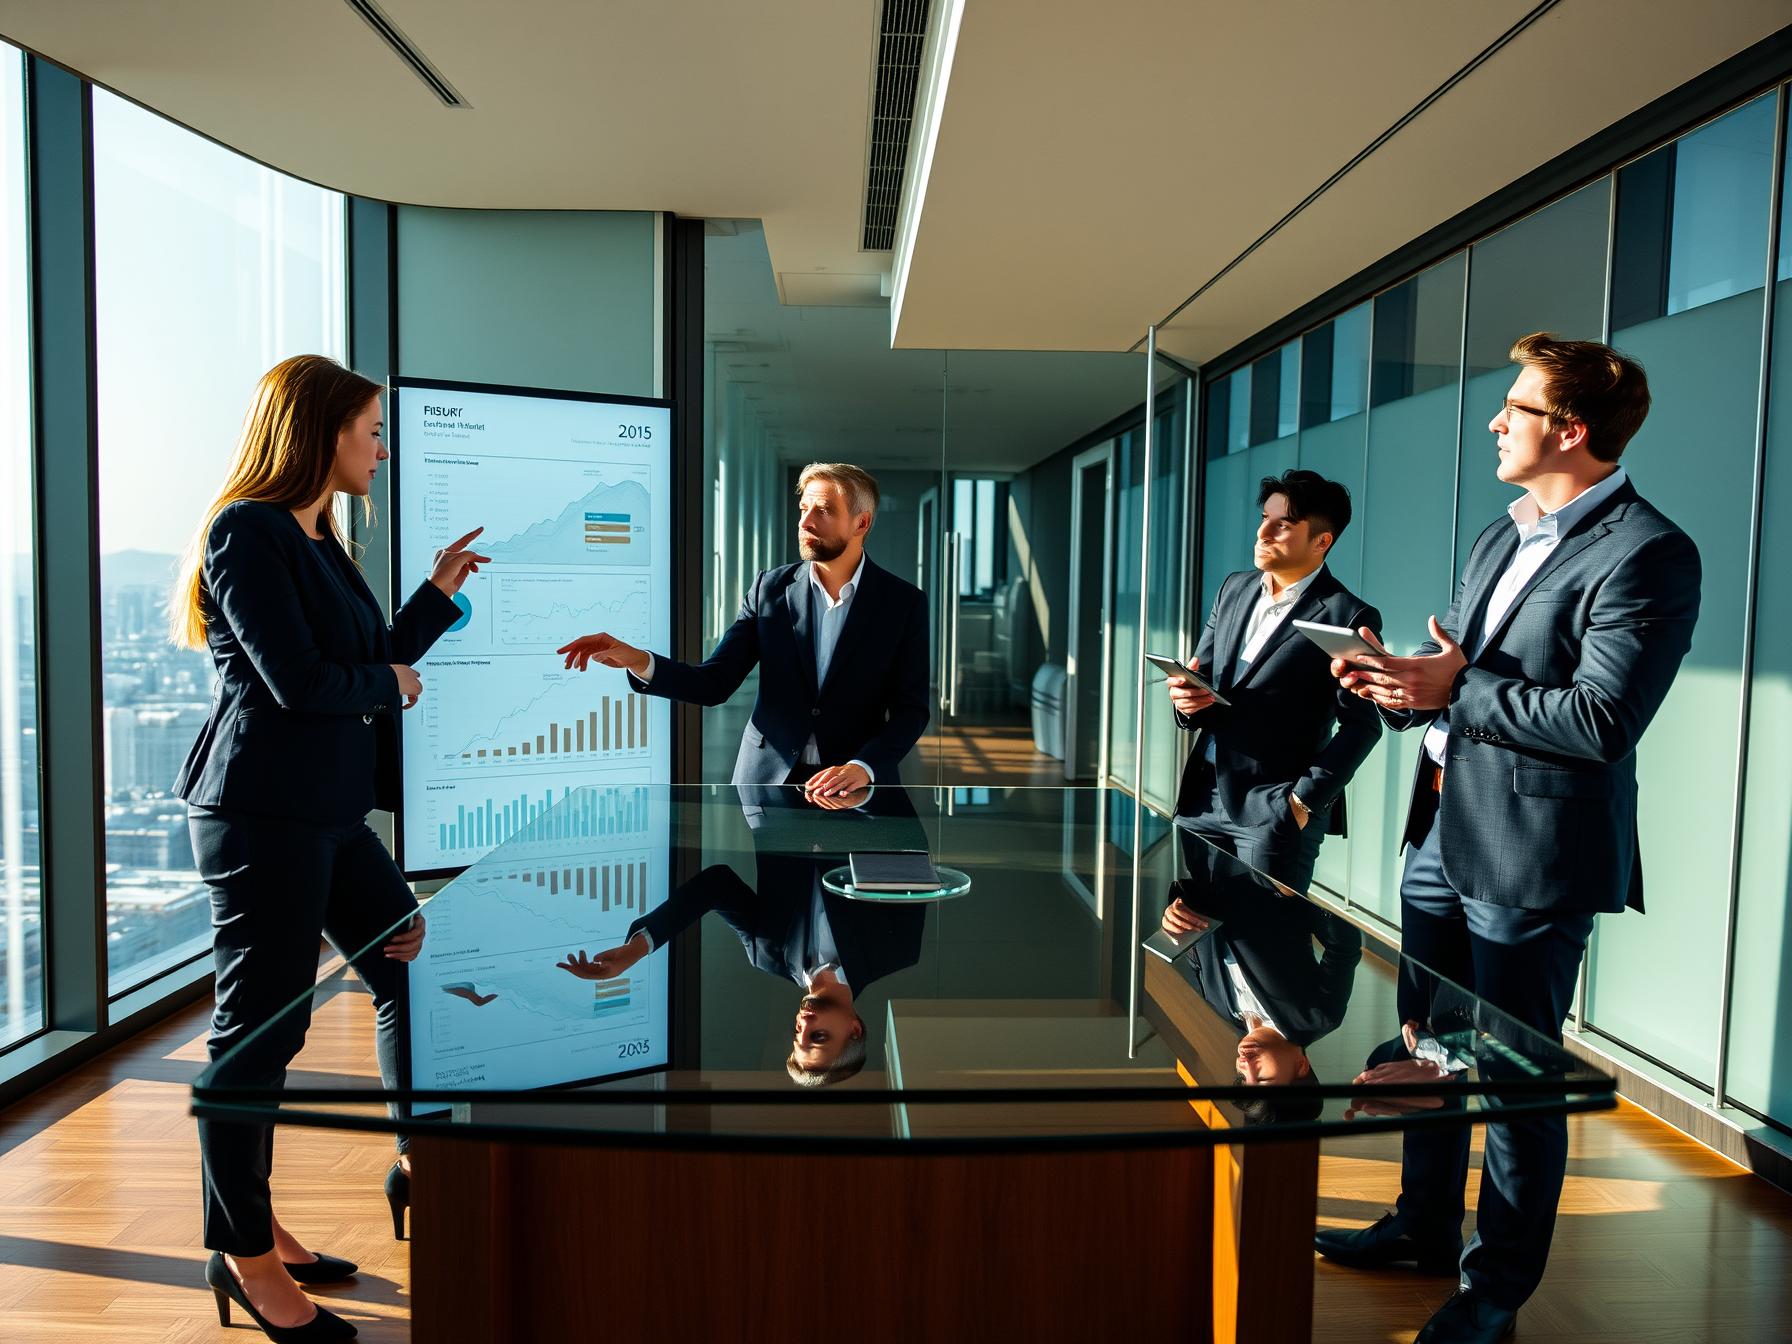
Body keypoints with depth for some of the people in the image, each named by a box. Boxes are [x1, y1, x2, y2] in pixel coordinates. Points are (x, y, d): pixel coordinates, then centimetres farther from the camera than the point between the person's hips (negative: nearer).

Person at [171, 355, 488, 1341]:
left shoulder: (316, 540, 16)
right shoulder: (249, 530, -12)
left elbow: (374, 661, 17)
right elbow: (300, 681, -20)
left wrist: (439, 591, 19)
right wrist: (390, 684, -3)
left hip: (327, 807, 9)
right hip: (261, 808, -9)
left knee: (409, 971, 13)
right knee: (259, 1026, 1)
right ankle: (241, 1253, 17)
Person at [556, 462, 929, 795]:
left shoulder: (904, 602, -6)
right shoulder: (770, 588, 0)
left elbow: (910, 709, -6)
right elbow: (714, 683, -3)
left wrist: (864, 767, -21)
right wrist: (637, 659, -19)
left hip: (857, 785, -2)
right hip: (766, 780, 2)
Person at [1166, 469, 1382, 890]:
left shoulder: (1348, 617, -8)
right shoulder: (1234, 588, 11)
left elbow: (1361, 724, -9)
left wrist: (1305, 800, -13)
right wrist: (1186, 697, -7)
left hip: (1277, 813, -5)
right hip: (1202, 799, 6)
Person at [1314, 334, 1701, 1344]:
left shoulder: (1647, 555, -15)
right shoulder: (1501, 536, 13)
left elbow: (1601, 721, -23)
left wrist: (1456, 689, -18)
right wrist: (1405, 688, -1)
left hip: (1530, 860, -9)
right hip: (1442, 837, 9)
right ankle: (1425, 1228, 40)